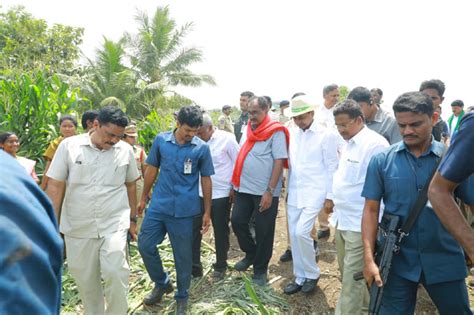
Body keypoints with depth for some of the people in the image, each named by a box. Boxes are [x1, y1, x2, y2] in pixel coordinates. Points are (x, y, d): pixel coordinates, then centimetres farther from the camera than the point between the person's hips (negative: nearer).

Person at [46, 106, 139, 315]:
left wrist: (132, 219, 12)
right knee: (85, 279, 13)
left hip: (114, 225, 0)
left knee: (115, 272, -14)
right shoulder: (69, 146, -7)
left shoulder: (125, 150, -3)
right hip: (78, 228, 1)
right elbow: (54, 187, -4)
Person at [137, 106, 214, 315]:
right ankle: (162, 283, 32)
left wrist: (207, 212, 1)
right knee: (145, 245, 6)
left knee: (183, 255, 8)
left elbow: (206, 180, 1)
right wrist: (143, 198, 13)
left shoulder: (202, 148, -5)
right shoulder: (160, 140, -1)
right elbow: (151, 170, 9)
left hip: (184, 210, -2)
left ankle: (182, 297, 30)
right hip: (158, 205, 3)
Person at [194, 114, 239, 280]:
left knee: (221, 231, 10)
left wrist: (235, 187, -6)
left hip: (221, 194, -3)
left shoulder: (227, 139, -10)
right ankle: (194, 265, 20)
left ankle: (220, 266, 27)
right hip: (199, 193, 3)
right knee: (193, 229, 5)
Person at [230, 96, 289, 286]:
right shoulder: (248, 129, 12)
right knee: (237, 221, 8)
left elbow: (279, 162, -14)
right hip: (244, 188, 6)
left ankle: (260, 269, 22)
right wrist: (235, 182, 13)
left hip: (265, 191, -6)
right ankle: (251, 254, 32)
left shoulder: (276, 132, -10)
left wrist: (270, 191, -19)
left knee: (263, 231, 4)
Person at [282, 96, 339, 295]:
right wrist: (287, 188, 8)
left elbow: (332, 167, -6)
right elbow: (289, 162, 10)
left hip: (315, 192, -5)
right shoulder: (291, 133, 6)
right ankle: (300, 277, 26)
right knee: (294, 234, 8)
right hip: (294, 192, 5)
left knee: (301, 232, -13)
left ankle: (312, 274, 13)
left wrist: (330, 196, -8)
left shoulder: (326, 134, -7)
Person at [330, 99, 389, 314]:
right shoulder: (349, 144, 13)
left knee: (352, 280, -1)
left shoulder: (375, 144, -16)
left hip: (360, 224, -9)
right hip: (342, 220, 9)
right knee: (347, 274, 20)